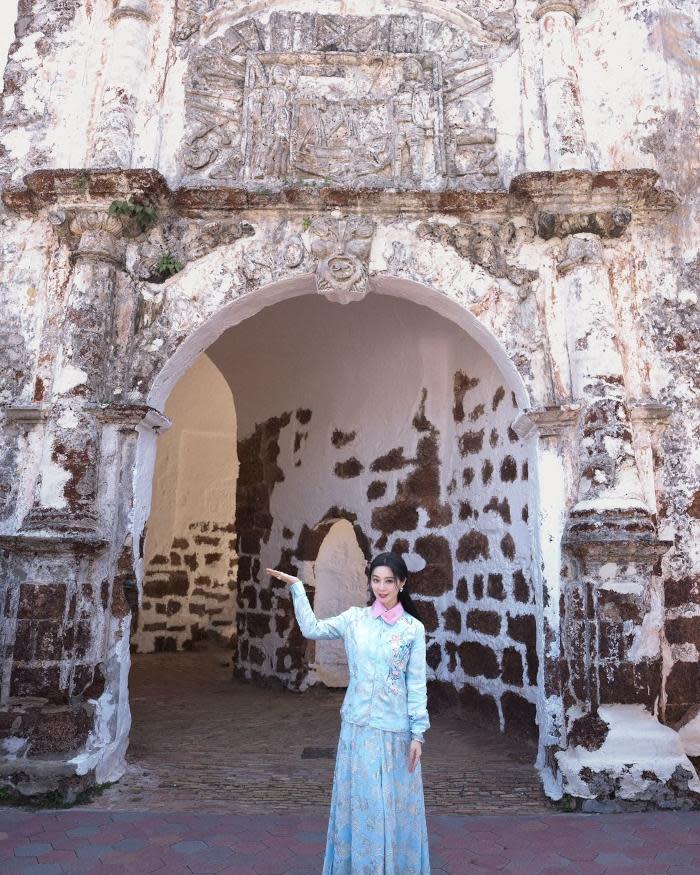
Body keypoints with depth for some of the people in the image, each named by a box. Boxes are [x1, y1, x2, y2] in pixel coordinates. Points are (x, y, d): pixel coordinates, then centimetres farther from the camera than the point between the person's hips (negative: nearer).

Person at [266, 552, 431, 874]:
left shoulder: (413, 628, -5)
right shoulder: (354, 618, 0)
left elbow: (416, 684, -3)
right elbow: (312, 629, 3)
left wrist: (418, 733, -5)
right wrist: (296, 587, -2)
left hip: (396, 729, -2)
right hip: (358, 725, 2)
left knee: (395, 804, 10)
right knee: (358, 801, 12)